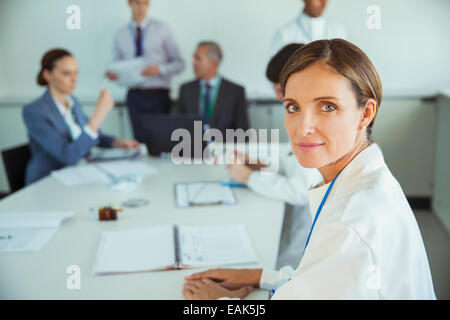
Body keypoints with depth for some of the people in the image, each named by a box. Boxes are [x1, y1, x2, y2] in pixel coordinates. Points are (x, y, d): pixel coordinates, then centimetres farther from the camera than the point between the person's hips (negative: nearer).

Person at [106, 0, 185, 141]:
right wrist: (112, 74, -6)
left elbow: (179, 63, 1)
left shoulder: (161, 29, 2)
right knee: (141, 140, 1)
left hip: (158, 95, -2)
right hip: (134, 96, 2)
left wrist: (159, 69, -17)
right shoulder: (121, 34, 10)